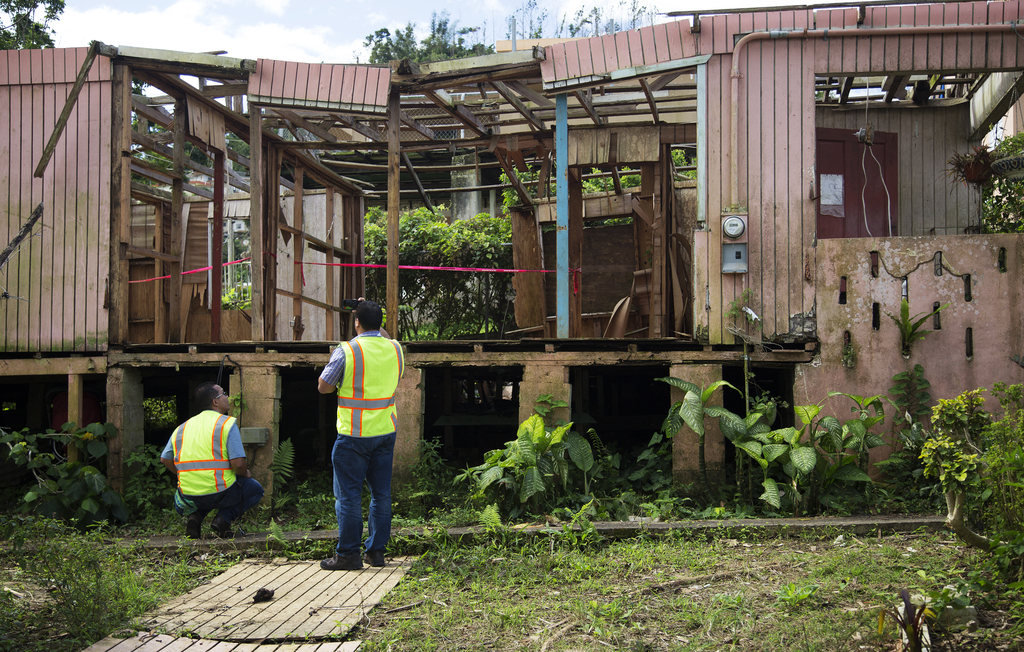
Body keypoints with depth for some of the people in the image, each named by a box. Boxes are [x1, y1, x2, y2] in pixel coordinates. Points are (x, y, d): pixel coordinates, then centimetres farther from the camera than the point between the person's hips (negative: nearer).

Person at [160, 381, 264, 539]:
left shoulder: (182, 427, 12)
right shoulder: (227, 423, -6)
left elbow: (165, 459, 13)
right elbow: (238, 463, -14)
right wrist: (245, 474, 9)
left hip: (188, 495, 5)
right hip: (220, 493, -5)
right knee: (256, 489, 21)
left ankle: (195, 516, 7)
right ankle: (223, 519, -1)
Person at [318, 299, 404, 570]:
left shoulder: (347, 351, -13)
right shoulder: (395, 348, 2)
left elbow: (323, 386, -7)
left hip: (355, 434, -5)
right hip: (387, 430, 5)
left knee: (348, 494, 2)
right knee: (381, 492, 11)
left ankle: (348, 554, 5)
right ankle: (376, 551, 15)